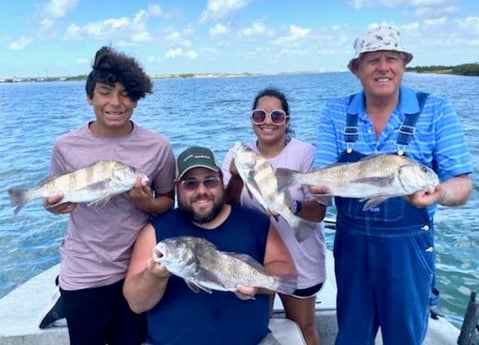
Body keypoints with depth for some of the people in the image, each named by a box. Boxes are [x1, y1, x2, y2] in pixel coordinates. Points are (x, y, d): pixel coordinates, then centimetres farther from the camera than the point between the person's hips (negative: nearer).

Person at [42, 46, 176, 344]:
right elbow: (56, 199, 7)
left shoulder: (158, 147, -9)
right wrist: (53, 206, -16)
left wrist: (147, 204, -19)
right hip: (83, 275, 0)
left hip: (138, 271, 1)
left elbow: (168, 202, 2)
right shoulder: (66, 146, -8)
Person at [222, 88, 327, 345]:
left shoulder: (305, 154, -15)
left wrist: (292, 207, -36)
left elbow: (319, 212, -15)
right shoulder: (238, 155, -5)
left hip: (298, 261, -2)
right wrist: (236, 178, -28)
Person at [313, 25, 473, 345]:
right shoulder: (335, 112, -3)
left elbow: (461, 185, -11)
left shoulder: (437, 111, -9)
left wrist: (437, 193, -34)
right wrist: (318, 186, -29)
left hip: (408, 246, -2)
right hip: (351, 242, 2)